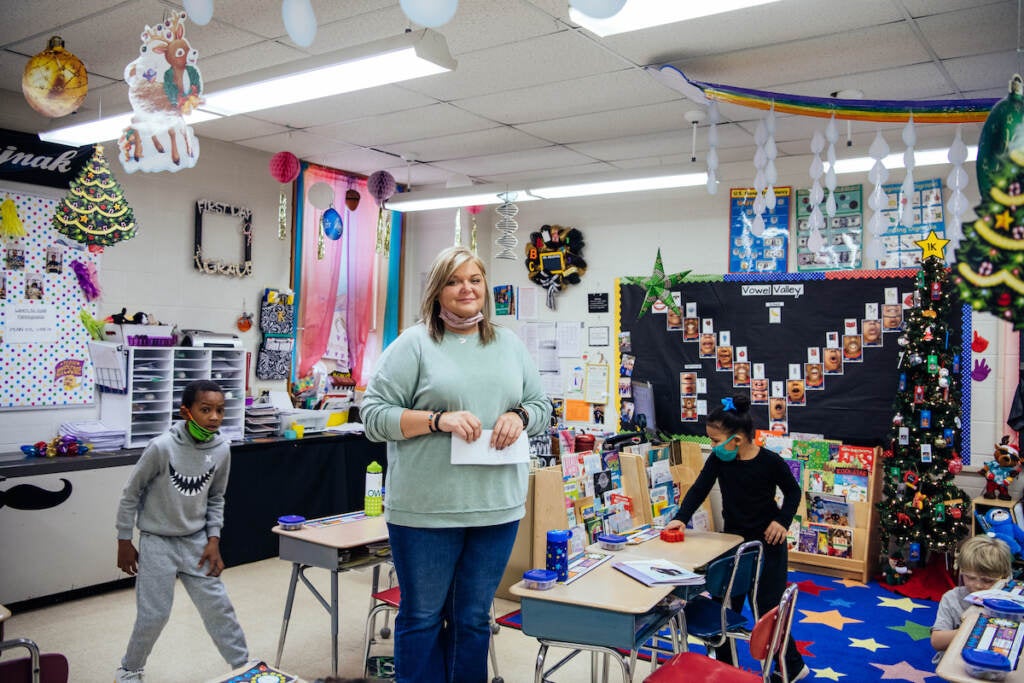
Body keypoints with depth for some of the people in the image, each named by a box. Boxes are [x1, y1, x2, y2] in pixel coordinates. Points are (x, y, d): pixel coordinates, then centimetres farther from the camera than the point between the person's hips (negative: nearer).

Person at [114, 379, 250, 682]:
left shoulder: (221, 449, -9)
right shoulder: (162, 447, -21)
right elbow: (131, 494, -9)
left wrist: (214, 539, 0)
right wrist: (124, 542, -3)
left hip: (196, 541, 3)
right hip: (157, 542, -3)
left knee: (218, 606, 5)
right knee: (154, 614, 2)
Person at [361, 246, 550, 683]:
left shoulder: (510, 344, 11)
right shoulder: (413, 344, -4)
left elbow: (542, 406, 15)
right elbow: (374, 415, -8)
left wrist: (520, 416, -8)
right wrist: (438, 419, -20)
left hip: (497, 507, 4)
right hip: (426, 510, -4)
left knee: (473, 619, 16)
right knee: (422, 618, 10)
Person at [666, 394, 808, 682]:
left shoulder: (771, 461, -18)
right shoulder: (719, 460, -8)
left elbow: (793, 492, -3)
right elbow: (699, 488, -7)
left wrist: (782, 521, -16)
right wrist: (681, 517, -21)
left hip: (767, 542, -4)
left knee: (768, 609, 3)